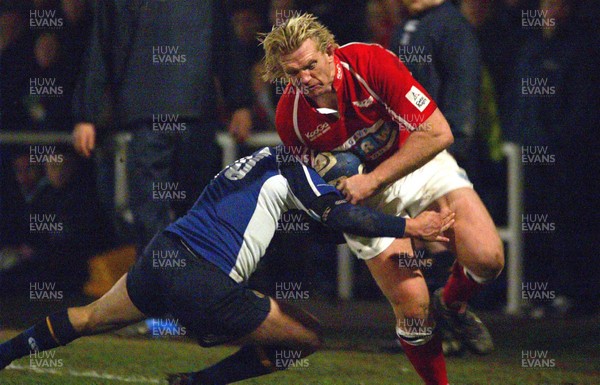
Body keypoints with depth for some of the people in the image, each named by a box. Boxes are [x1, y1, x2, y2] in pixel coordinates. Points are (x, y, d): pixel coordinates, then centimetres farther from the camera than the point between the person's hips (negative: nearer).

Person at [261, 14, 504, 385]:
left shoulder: (372, 62, -27)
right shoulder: (290, 116, -18)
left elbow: (437, 133, -27)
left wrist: (372, 180, -28)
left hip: (421, 167, 0)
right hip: (364, 201, 0)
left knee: (487, 257, -20)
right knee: (412, 306, -12)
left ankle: (453, 304, 14)